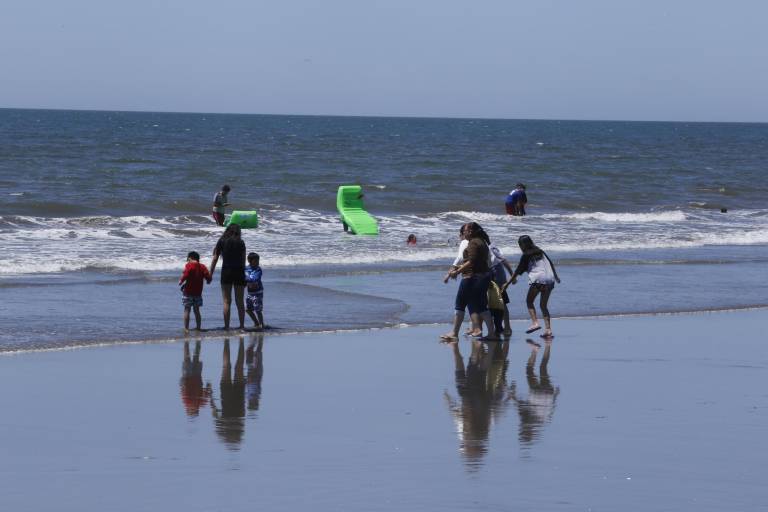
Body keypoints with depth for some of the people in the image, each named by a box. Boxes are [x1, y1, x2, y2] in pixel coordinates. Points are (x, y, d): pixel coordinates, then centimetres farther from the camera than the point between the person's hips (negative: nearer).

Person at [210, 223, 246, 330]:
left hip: (226, 271, -1)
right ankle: (242, 325, 8)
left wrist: (210, 274, 7)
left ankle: (226, 326, -4)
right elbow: (243, 260, 4)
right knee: (240, 301, 8)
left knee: (227, 301, 1)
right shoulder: (241, 243, 4)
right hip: (239, 271, 1)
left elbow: (215, 259, 3)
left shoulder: (222, 241, 4)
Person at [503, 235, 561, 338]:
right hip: (549, 279, 6)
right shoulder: (541, 252, 18)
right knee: (543, 305, 12)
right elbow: (551, 264, 25)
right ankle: (548, 329, 1)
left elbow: (518, 271, -1)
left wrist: (507, 283, 3)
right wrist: (556, 277, 40)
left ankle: (535, 322, -12)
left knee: (529, 301, 8)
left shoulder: (526, 256, 1)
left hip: (537, 279, -6)